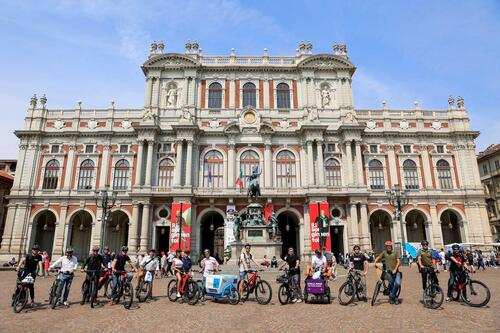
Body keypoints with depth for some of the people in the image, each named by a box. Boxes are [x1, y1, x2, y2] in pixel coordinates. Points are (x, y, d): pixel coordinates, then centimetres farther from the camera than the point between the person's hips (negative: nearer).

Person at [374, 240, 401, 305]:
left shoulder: (395, 253, 2)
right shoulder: (384, 253, 5)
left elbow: (398, 262, -4)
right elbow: (378, 258, 4)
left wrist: (395, 269, -16)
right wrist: (375, 262, -16)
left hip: (396, 271, 0)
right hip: (389, 271, 1)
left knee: (397, 283, -18)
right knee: (392, 285, -1)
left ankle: (391, 296, 1)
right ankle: (395, 298, 20)